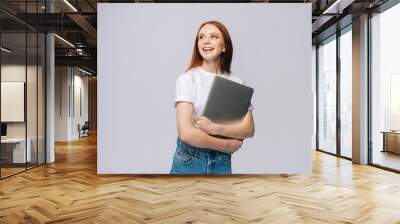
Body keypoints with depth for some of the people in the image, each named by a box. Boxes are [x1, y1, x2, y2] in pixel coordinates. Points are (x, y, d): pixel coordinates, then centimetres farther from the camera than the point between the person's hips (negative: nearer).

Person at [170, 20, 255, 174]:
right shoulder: (187, 79, -10)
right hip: (188, 161, -2)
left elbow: (249, 129, -4)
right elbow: (186, 133, -18)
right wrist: (227, 145, -10)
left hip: (222, 162, 2)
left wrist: (215, 128, -18)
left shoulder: (237, 83, 0)